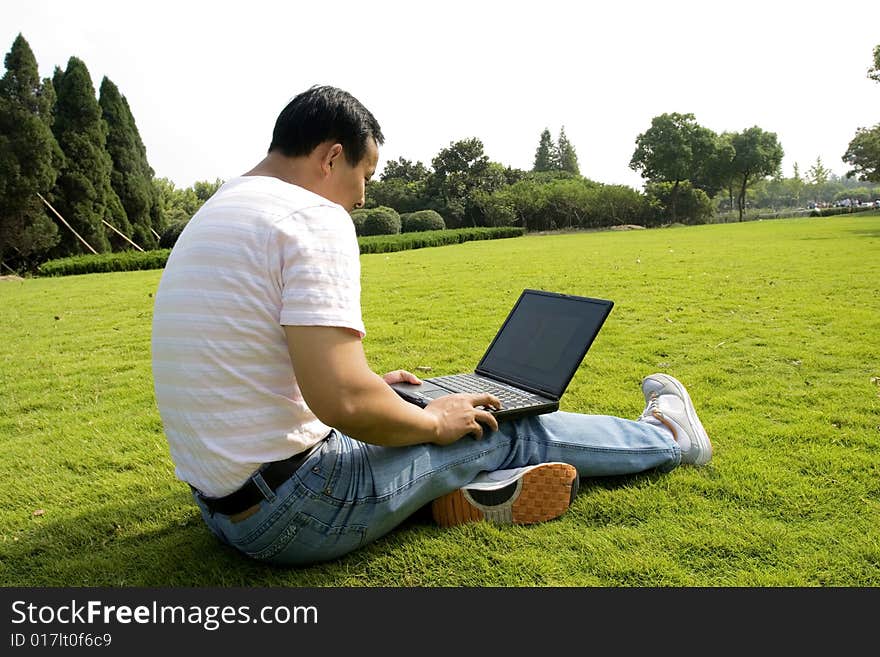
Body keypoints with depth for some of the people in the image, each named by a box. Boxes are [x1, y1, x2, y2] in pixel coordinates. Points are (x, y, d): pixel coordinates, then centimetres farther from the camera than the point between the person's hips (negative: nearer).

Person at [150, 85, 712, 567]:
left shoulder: (215, 213, 12)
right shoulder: (314, 218, -19)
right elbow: (342, 400, -28)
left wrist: (369, 385, 20)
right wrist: (434, 421, -8)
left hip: (224, 505, 9)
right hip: (291, 517, -9)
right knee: (507, 428, 5)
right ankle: (667, 436, 25)